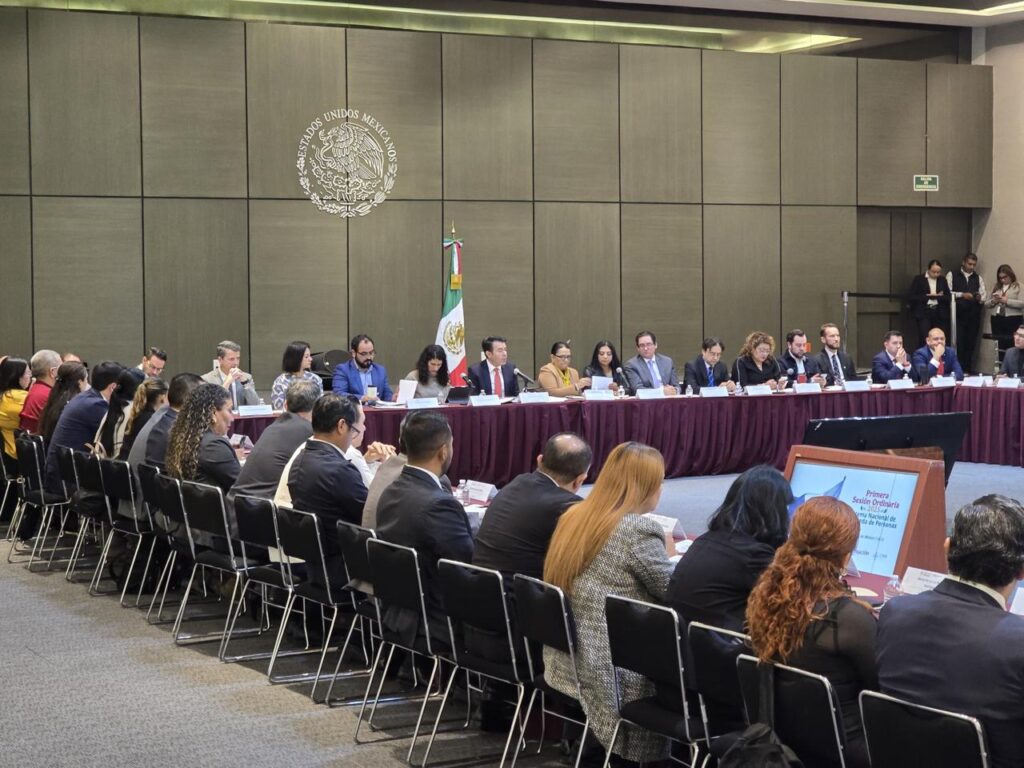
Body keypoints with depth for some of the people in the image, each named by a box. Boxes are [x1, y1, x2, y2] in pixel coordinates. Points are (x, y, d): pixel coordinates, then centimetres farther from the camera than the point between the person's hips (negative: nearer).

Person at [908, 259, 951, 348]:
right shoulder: (918, 279, 4)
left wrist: (936, 296, -9)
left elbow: (948, 298, 8)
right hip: (924, 314, -3)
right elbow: (910, 297, -3)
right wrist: (927, 297, -9)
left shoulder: (943, 280, 14)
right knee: (924, 341, -13)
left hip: (940, 314, 3)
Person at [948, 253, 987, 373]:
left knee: (971, 344, 6)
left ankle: (968, 371, 12)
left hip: (974, 316, 3)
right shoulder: (952, 275, 5)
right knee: (958, 343, -6)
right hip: (958, 315, -3)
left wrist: (980, 298, -14)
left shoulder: (978, 278, 15)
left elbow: (984, 296, 8)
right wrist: (962, 295, -16)